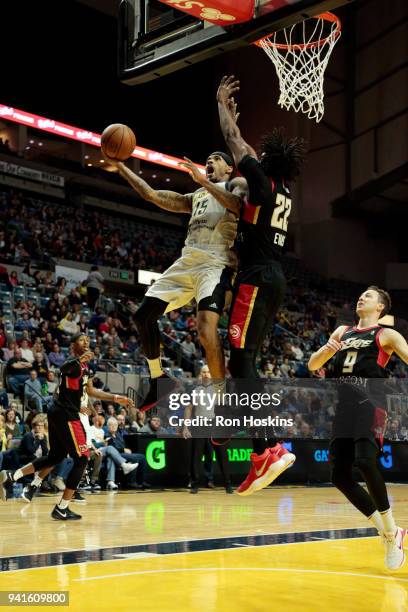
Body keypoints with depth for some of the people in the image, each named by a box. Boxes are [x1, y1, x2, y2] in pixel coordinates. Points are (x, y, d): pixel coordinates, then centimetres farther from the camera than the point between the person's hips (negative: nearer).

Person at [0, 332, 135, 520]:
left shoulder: (85, 366, 18)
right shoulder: (74, 362, -13)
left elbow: (91, 391, 29)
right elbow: (63, 368, -38)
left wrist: (116, 398, 28)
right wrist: (79, 360, -59)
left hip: (60, 414, 10)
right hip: (66, 415, -10)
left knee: (55, 456, 21)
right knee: (82, 459, -5)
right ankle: (62, 509, -2)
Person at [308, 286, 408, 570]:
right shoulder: (343, 331, 23)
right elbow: (312, 366, 21)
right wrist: (326, 350, 0)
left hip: (369, 405, -6)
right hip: (344, 407, 6)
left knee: (365, 461, -28)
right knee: (340, 475, -3)